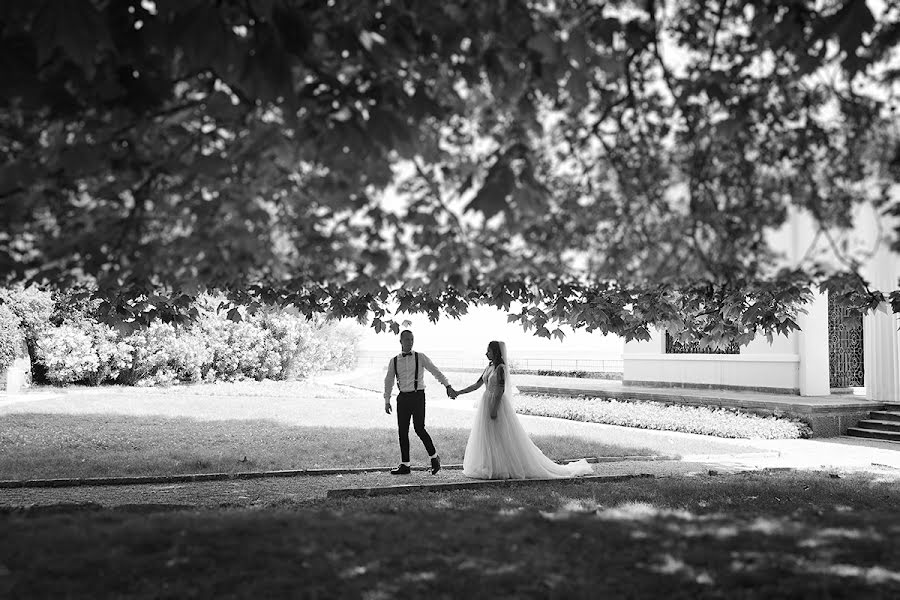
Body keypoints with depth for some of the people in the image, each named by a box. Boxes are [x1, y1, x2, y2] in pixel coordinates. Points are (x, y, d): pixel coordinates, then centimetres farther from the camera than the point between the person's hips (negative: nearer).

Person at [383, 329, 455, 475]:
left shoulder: (420, 358, 2)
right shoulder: (394, 361, 9)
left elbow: (435, 371, 1)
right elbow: (388, 381, 13)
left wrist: (447, 385, -7)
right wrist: (387, 401, 9)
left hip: (418, 396, -3)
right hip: (403, 397, 3)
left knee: (419, 428, -11)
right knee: (402, 431, 3)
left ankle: (434, 457, 8)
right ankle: (405, 465, 11)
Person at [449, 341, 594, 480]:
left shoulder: (500, 368, -13)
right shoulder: (489, 368, 12)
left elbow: (501, 390, -18)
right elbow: (477, 385, 17)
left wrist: (494, 409, -22)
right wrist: (457, 393, 16)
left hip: (498, 403, -9)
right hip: (486, 404, 9)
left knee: (502, 439, -4)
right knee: (486, 438, 9)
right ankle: (489, 468, 13)